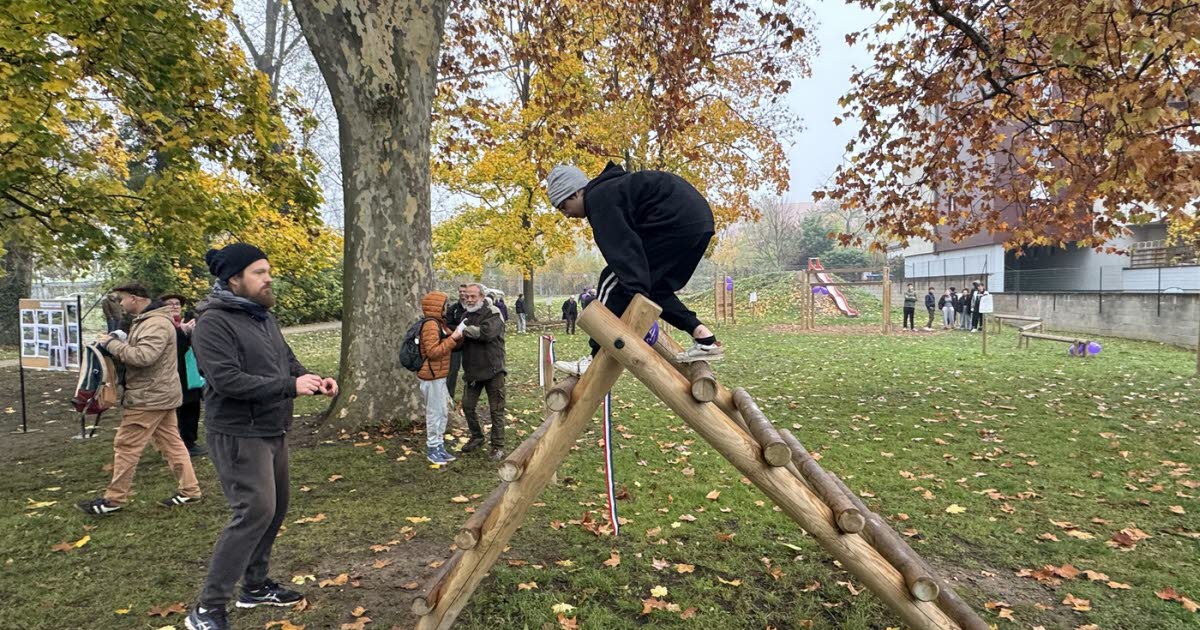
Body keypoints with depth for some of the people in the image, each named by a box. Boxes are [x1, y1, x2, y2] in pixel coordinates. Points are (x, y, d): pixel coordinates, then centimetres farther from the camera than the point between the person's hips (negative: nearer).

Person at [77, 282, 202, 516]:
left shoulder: (156, 324, -20)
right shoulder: (147, 321, 16)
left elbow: (143, 356, -30)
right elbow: (138, 350, 21)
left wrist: (111, 344, -19)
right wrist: (116, 343, 5)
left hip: (149, 397, -11)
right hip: (159, 395, 11)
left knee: (126, 446, 0)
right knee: (171, 442, 11)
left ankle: (114, 499, 11)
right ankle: (189, 490, 15)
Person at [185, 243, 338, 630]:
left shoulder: (264, 316, 11)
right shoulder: (214, 323, -16)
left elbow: (288, 361, 16)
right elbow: (227, 380, -25)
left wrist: (314, 380, -5)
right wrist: (291, 387, -26)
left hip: (273, 432, 9)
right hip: (238, 435, -9)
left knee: (275, 508, 15)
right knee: (255, 511, -13)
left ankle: (255, 586, 32)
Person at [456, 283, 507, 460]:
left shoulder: (493, 313, -11)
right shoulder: (467, 315, 12)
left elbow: (486, 332, -28)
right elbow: (460, 342, 16)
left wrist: (465, 329, -16)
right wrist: (458, 334, -8)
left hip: (492, 369, -7)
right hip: (472, 370, 7)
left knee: (496, 409, 2)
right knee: (468, 405, 13)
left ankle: (498, 446, 13)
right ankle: (476, 437, 34)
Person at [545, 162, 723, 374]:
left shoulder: (599, 200, -7)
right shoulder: (611, 189, 25)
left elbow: (625, 250, -22)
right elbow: (630, 244, 27)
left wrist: (637, 296, -29)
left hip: (674, 221, -10)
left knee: (613, 282, -4)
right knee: (655, 288, 22)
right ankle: (703, 336, 14)